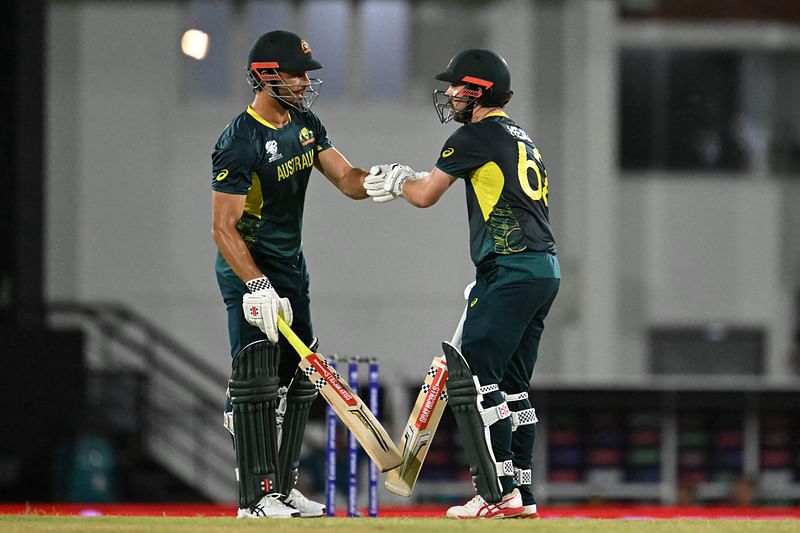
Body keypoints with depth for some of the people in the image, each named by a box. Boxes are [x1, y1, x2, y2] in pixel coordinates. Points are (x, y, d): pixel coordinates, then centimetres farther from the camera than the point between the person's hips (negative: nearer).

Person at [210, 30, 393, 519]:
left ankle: (283, 486, 19)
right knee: (256, 382, -11)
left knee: (299, 380, 11)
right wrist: (257, 286, -31)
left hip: (292, 267, 9)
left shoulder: (306, 125, 4)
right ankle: (257, 496, -10)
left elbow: (346, 179, 1)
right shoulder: (240, 142, -21)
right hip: (249, 269, -9)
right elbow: (224, 227, -23)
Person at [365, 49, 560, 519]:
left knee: (471, 376, -11)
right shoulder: (521, 137, 22)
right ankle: (521, 496, 14)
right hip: (545, 272, 10)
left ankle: (500, 493, -16)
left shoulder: (479, 134, -6)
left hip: (513, 272, -10)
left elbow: (426, 195, -3)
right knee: (511, 383, 14)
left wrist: (397, 182, 19)